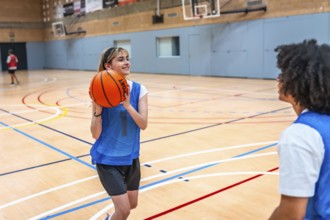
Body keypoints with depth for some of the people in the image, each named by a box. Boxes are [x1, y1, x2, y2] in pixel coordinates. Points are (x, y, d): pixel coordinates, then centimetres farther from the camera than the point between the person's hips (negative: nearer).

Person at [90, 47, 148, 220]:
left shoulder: (139, 90, -6)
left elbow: (143, 124, -14)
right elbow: (95, 134, -13)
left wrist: (127, 105, -29)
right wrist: (97, 110, -29)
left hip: (130, 157, 4)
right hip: (108, 159, -4)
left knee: (132, 204, 19)